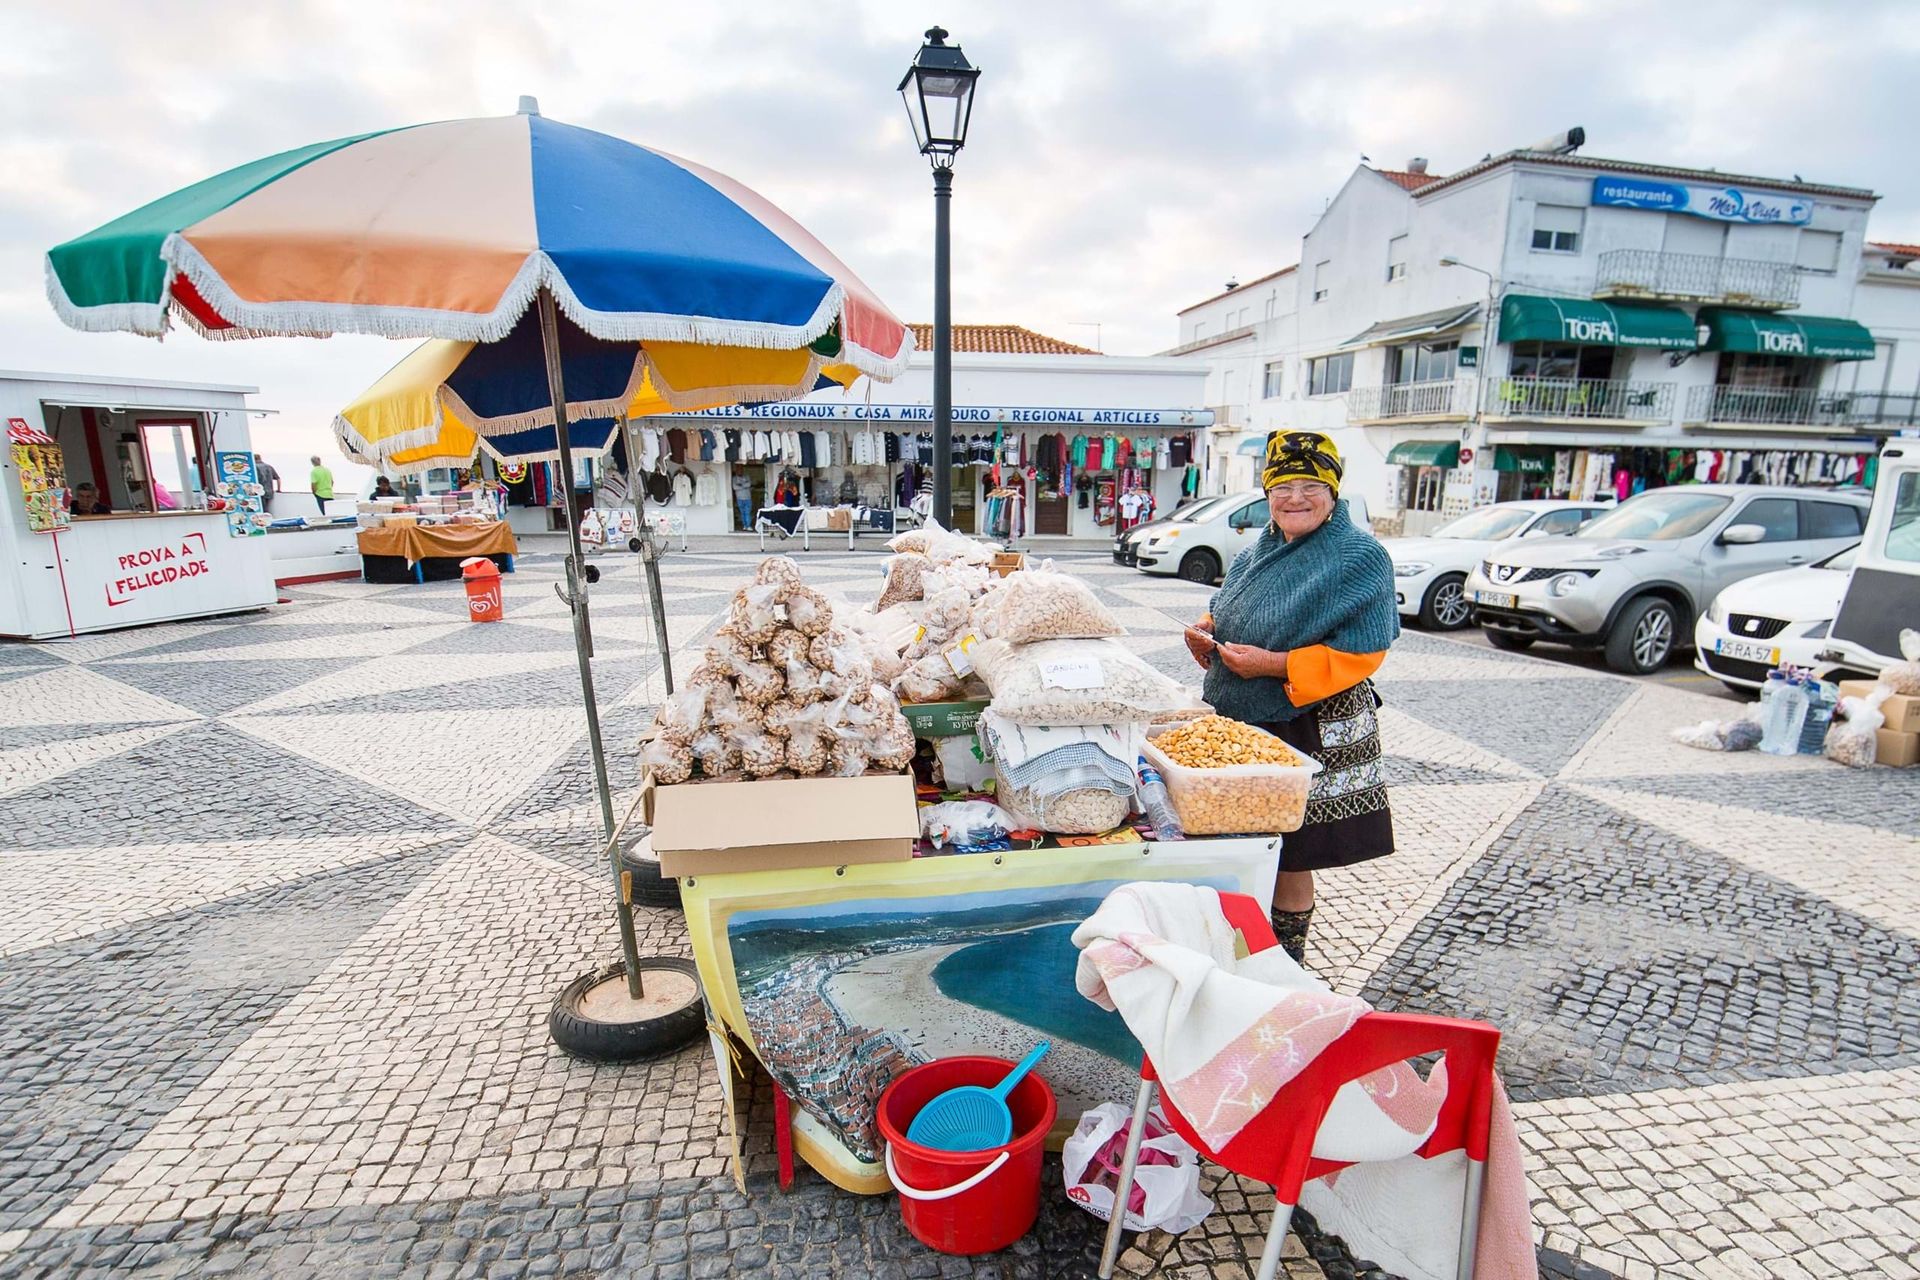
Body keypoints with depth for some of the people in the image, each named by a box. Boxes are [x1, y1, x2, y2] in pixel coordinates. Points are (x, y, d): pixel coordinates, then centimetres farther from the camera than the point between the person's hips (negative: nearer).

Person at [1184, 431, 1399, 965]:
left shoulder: (1360, 557, -11)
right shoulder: (1257, 554, 10)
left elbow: (1360, 654, -17)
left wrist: (1274, 666, -24)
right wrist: (1207, 632, 0)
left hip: (1311, 730, -7)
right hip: (1238, 721, 7)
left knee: (1289, 855, 4)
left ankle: (1287, 956, 26)